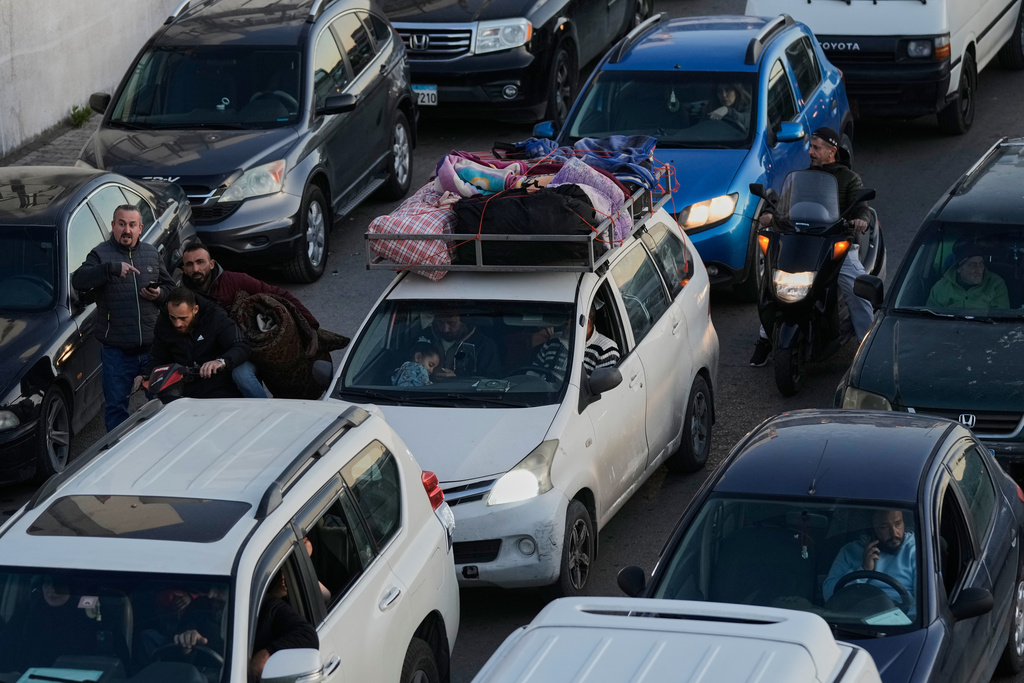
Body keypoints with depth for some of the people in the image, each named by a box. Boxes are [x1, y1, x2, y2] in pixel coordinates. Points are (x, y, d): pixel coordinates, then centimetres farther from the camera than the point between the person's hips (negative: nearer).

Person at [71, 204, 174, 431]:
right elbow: (78, 280, -21)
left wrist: (159, 294, -4)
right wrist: (112, 268, -31)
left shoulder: (152, 254, 12)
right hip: (116, 350, -3)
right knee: (116, 406, 3)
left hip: (152, 346, 3)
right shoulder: (101, 254, -3)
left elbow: (171, 287, 20)